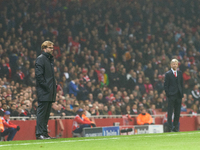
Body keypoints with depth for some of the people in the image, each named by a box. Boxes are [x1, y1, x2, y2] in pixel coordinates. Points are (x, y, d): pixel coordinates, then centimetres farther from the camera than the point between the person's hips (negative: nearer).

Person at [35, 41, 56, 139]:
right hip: (43, 91, -9)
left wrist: (54, 86, 12)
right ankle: (40, 133, -7)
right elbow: (39, 75, -15)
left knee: (47, 113, 10)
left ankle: (44, 133, 14)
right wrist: (46, 87, -18)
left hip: (50, 92, 9)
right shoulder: (40, 59, -8)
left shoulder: (50, 59, 19)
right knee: (42, 112, -8)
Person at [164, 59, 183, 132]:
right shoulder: (168, 74, 0)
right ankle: (170, 127, -4)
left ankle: (175, 127, 10)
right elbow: (166, 85, -1)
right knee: (170, 112, -5)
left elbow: (181, 83, 17)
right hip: (171, 95, -5)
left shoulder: (180, 73, 14)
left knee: (177, 112, 5)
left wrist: (181, 93, 7)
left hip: (179, 95, 5)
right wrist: (168, 94, -8)